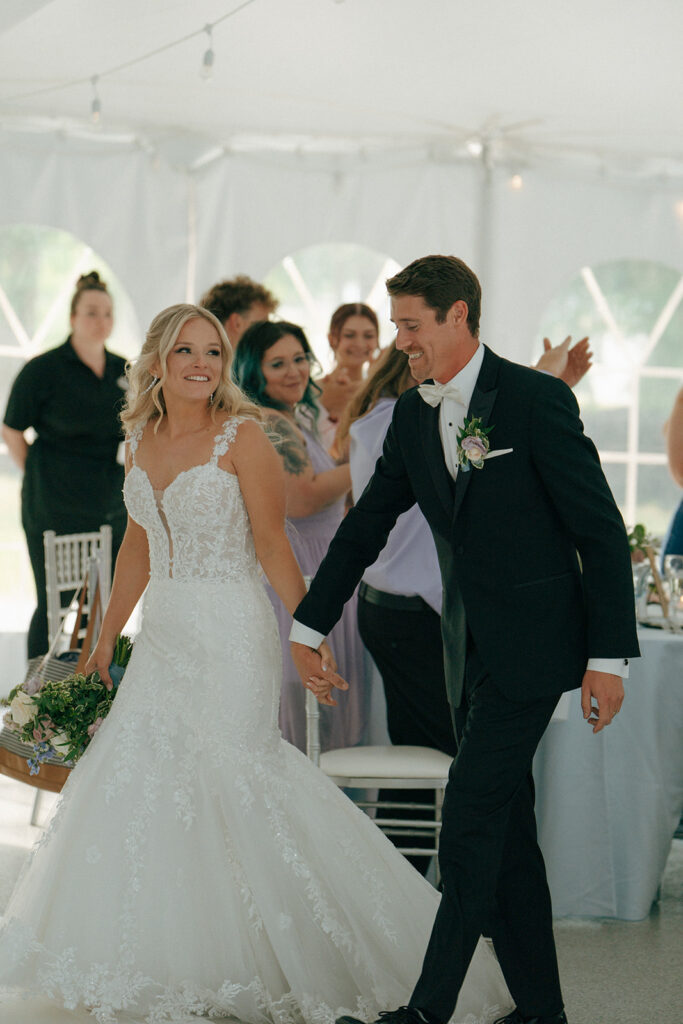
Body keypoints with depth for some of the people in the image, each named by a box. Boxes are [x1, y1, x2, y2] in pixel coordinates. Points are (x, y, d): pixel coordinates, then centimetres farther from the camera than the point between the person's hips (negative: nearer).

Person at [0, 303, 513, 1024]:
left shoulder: (241, 437, -8)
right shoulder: (141, 440, 9)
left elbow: (273, 543, -10)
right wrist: (106, 638, 20)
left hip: (230, 634, -6)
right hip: (163, 636, 6)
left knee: (229, 771, -7)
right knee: (139, 772, 4)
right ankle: (166, 962, 18)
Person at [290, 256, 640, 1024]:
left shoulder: (536, 400, -12)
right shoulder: (412, 416, 8)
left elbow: (603, 534, -11)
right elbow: (365, 527, 16)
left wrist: (608, 657, -14)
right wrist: (308, 627, 16)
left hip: (529, 648, -7)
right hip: (469, 651, 7)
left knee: (471, 830, -8)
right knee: (505, 832, 10)